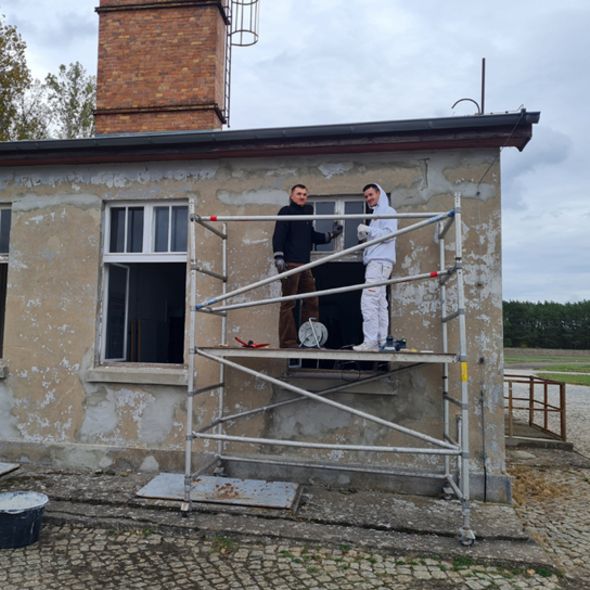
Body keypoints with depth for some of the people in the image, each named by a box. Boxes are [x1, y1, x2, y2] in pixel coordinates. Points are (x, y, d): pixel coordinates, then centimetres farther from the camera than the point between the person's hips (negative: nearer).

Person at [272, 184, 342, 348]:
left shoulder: (307, 213, 21)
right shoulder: (286, 211, -1)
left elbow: (312, 236, 27)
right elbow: (278, 236, -10)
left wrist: (331, 234, 17)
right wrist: (278, 257, -20)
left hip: (304, 264, 8)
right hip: (289, 263, -8)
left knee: (312, 302, 7)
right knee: (288, 303, -5)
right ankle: (287, 341, -1)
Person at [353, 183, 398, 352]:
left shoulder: (388, 211, -1)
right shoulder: (376, 213, 25)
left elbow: (390, 234, -14)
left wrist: (368, 230, -11)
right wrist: (363, 235, 5)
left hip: (380, 261, -9)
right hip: (375, 261, 9)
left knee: (368, 301, -16)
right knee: (379, 302, 5)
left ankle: (371, 341, -17)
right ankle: (381, 342, 6)